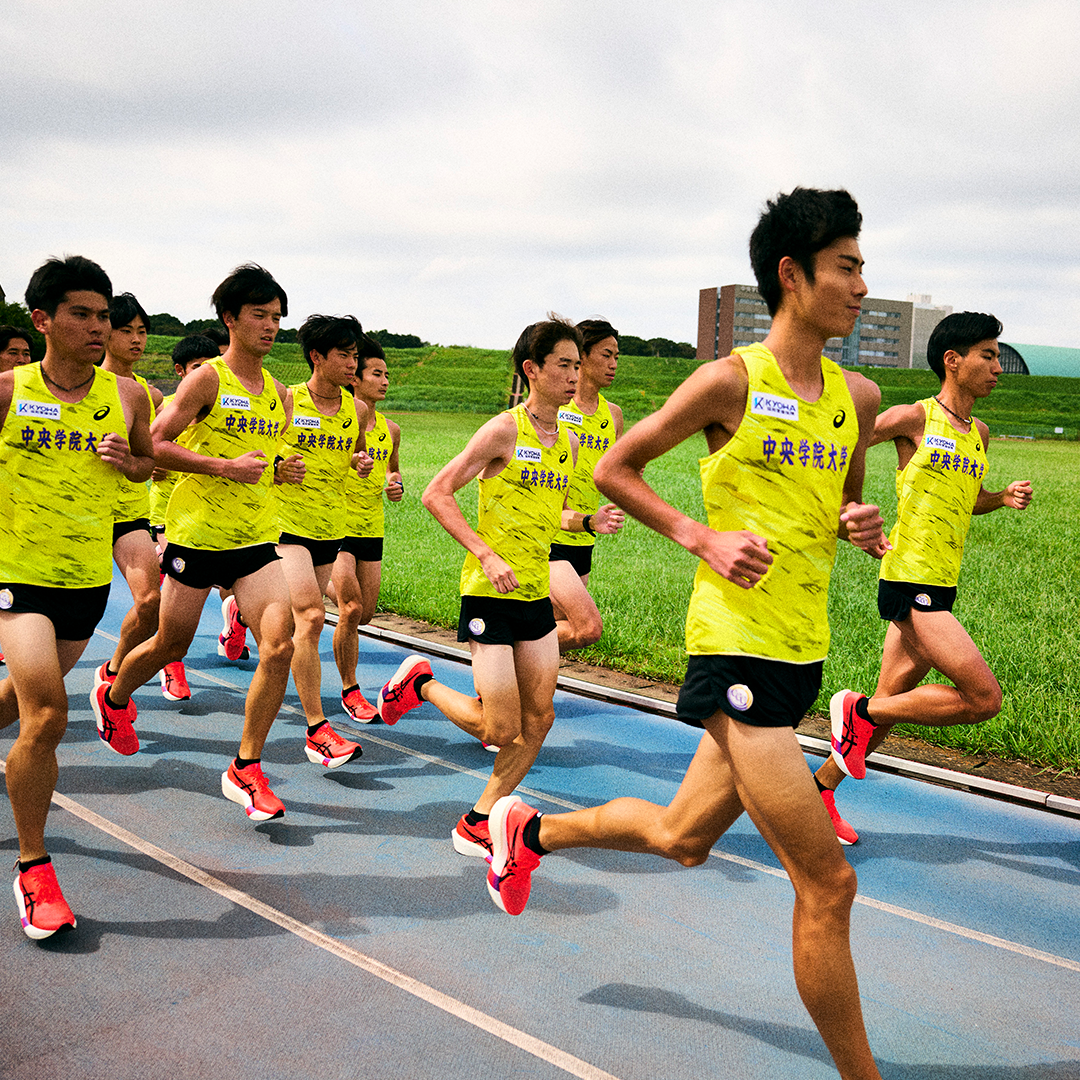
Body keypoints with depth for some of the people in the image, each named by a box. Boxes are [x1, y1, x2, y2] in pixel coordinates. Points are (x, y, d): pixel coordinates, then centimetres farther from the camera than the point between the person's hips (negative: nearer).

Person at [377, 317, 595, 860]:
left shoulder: (569, 441, 10)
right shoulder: (504, 430, -12)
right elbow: (436, 494, -13)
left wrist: (587, 521, 1)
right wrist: (487, 555, -20)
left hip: (537, 592, 7)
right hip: (490, 592, -7)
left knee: (539, 719, 5)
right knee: (501, 730, -5)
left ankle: (477, 822, 19)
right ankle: (420, 684, 22)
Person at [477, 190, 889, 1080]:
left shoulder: (859, 396, 10)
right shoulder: (732, 380, -9)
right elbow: (612, 469, -3)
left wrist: (862, 529, 1)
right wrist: (703, 537, -14)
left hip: (803, 652, 8)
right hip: (737, 646, -8)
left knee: (683, 838, 21)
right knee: (828, 883, -6)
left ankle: (530, 832, 45)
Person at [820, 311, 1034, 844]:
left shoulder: (979, 434, 15)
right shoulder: (914, 418, -7)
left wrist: (1005, 497, 8)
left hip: (940, 587, 8)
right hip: (908, 581, -8)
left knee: (893, 702, 13)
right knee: (984, 698, -13)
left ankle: (819, 788, 28)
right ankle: (860, 711, 1)